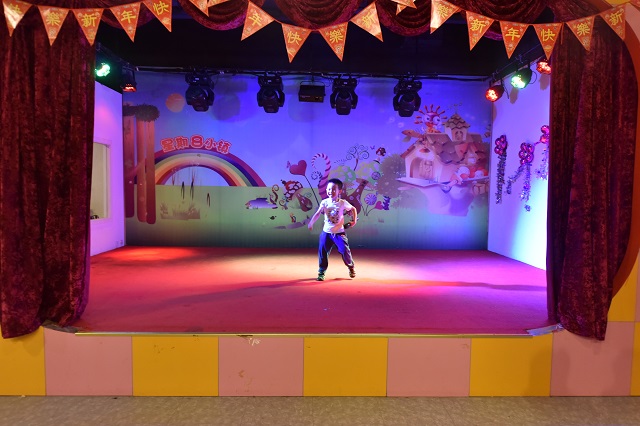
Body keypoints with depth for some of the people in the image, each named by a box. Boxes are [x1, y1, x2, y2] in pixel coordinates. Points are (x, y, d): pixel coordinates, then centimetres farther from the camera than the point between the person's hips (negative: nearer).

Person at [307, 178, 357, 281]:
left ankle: (351, 267, 30)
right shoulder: (324, 202, -7)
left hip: (339, 233, -1)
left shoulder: (343, 203, -7)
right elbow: (317, 213, -19)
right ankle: (321, 272, 14)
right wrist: (311, 223, -32)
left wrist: (354, 220, 0)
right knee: (322, 252, -3)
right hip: (326, 232, 1)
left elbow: (353, 209, 9)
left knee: (345, 251, 1)